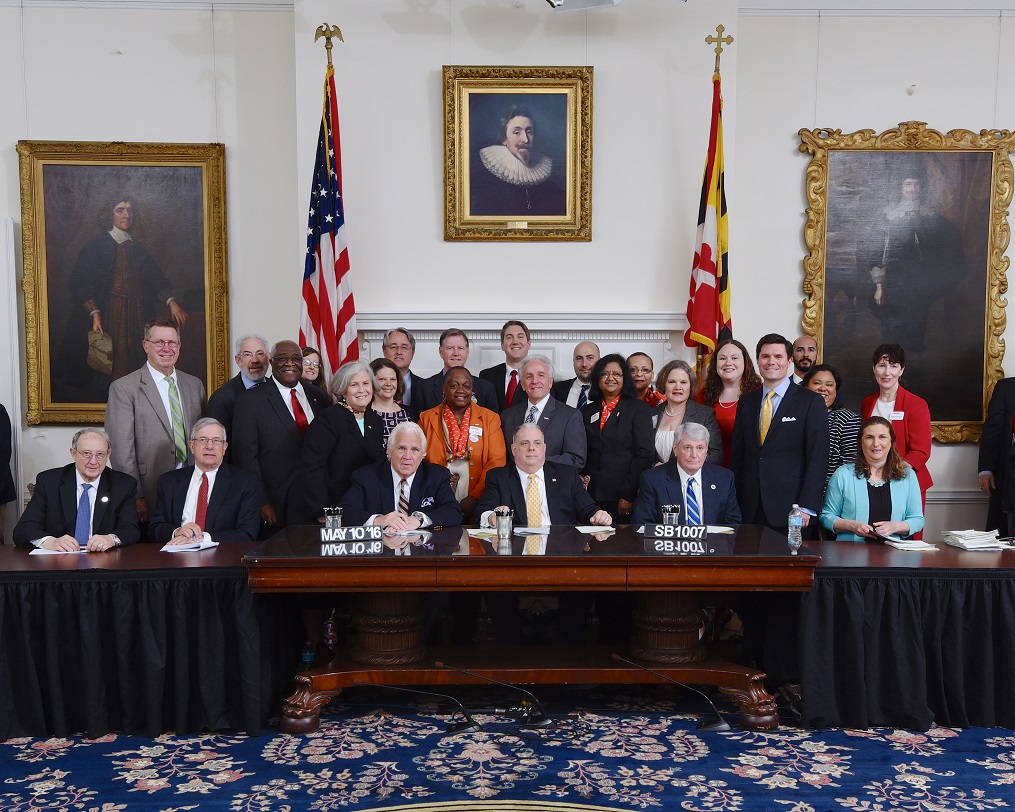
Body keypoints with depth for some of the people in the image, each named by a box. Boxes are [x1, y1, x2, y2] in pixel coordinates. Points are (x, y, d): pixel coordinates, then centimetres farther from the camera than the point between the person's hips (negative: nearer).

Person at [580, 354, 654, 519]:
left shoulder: (639, 408, -1)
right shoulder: (588, 411, 13)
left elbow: (645, 454, -8)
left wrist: (627, 494, -13)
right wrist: (582, 477, -3)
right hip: (593, 495, 4)